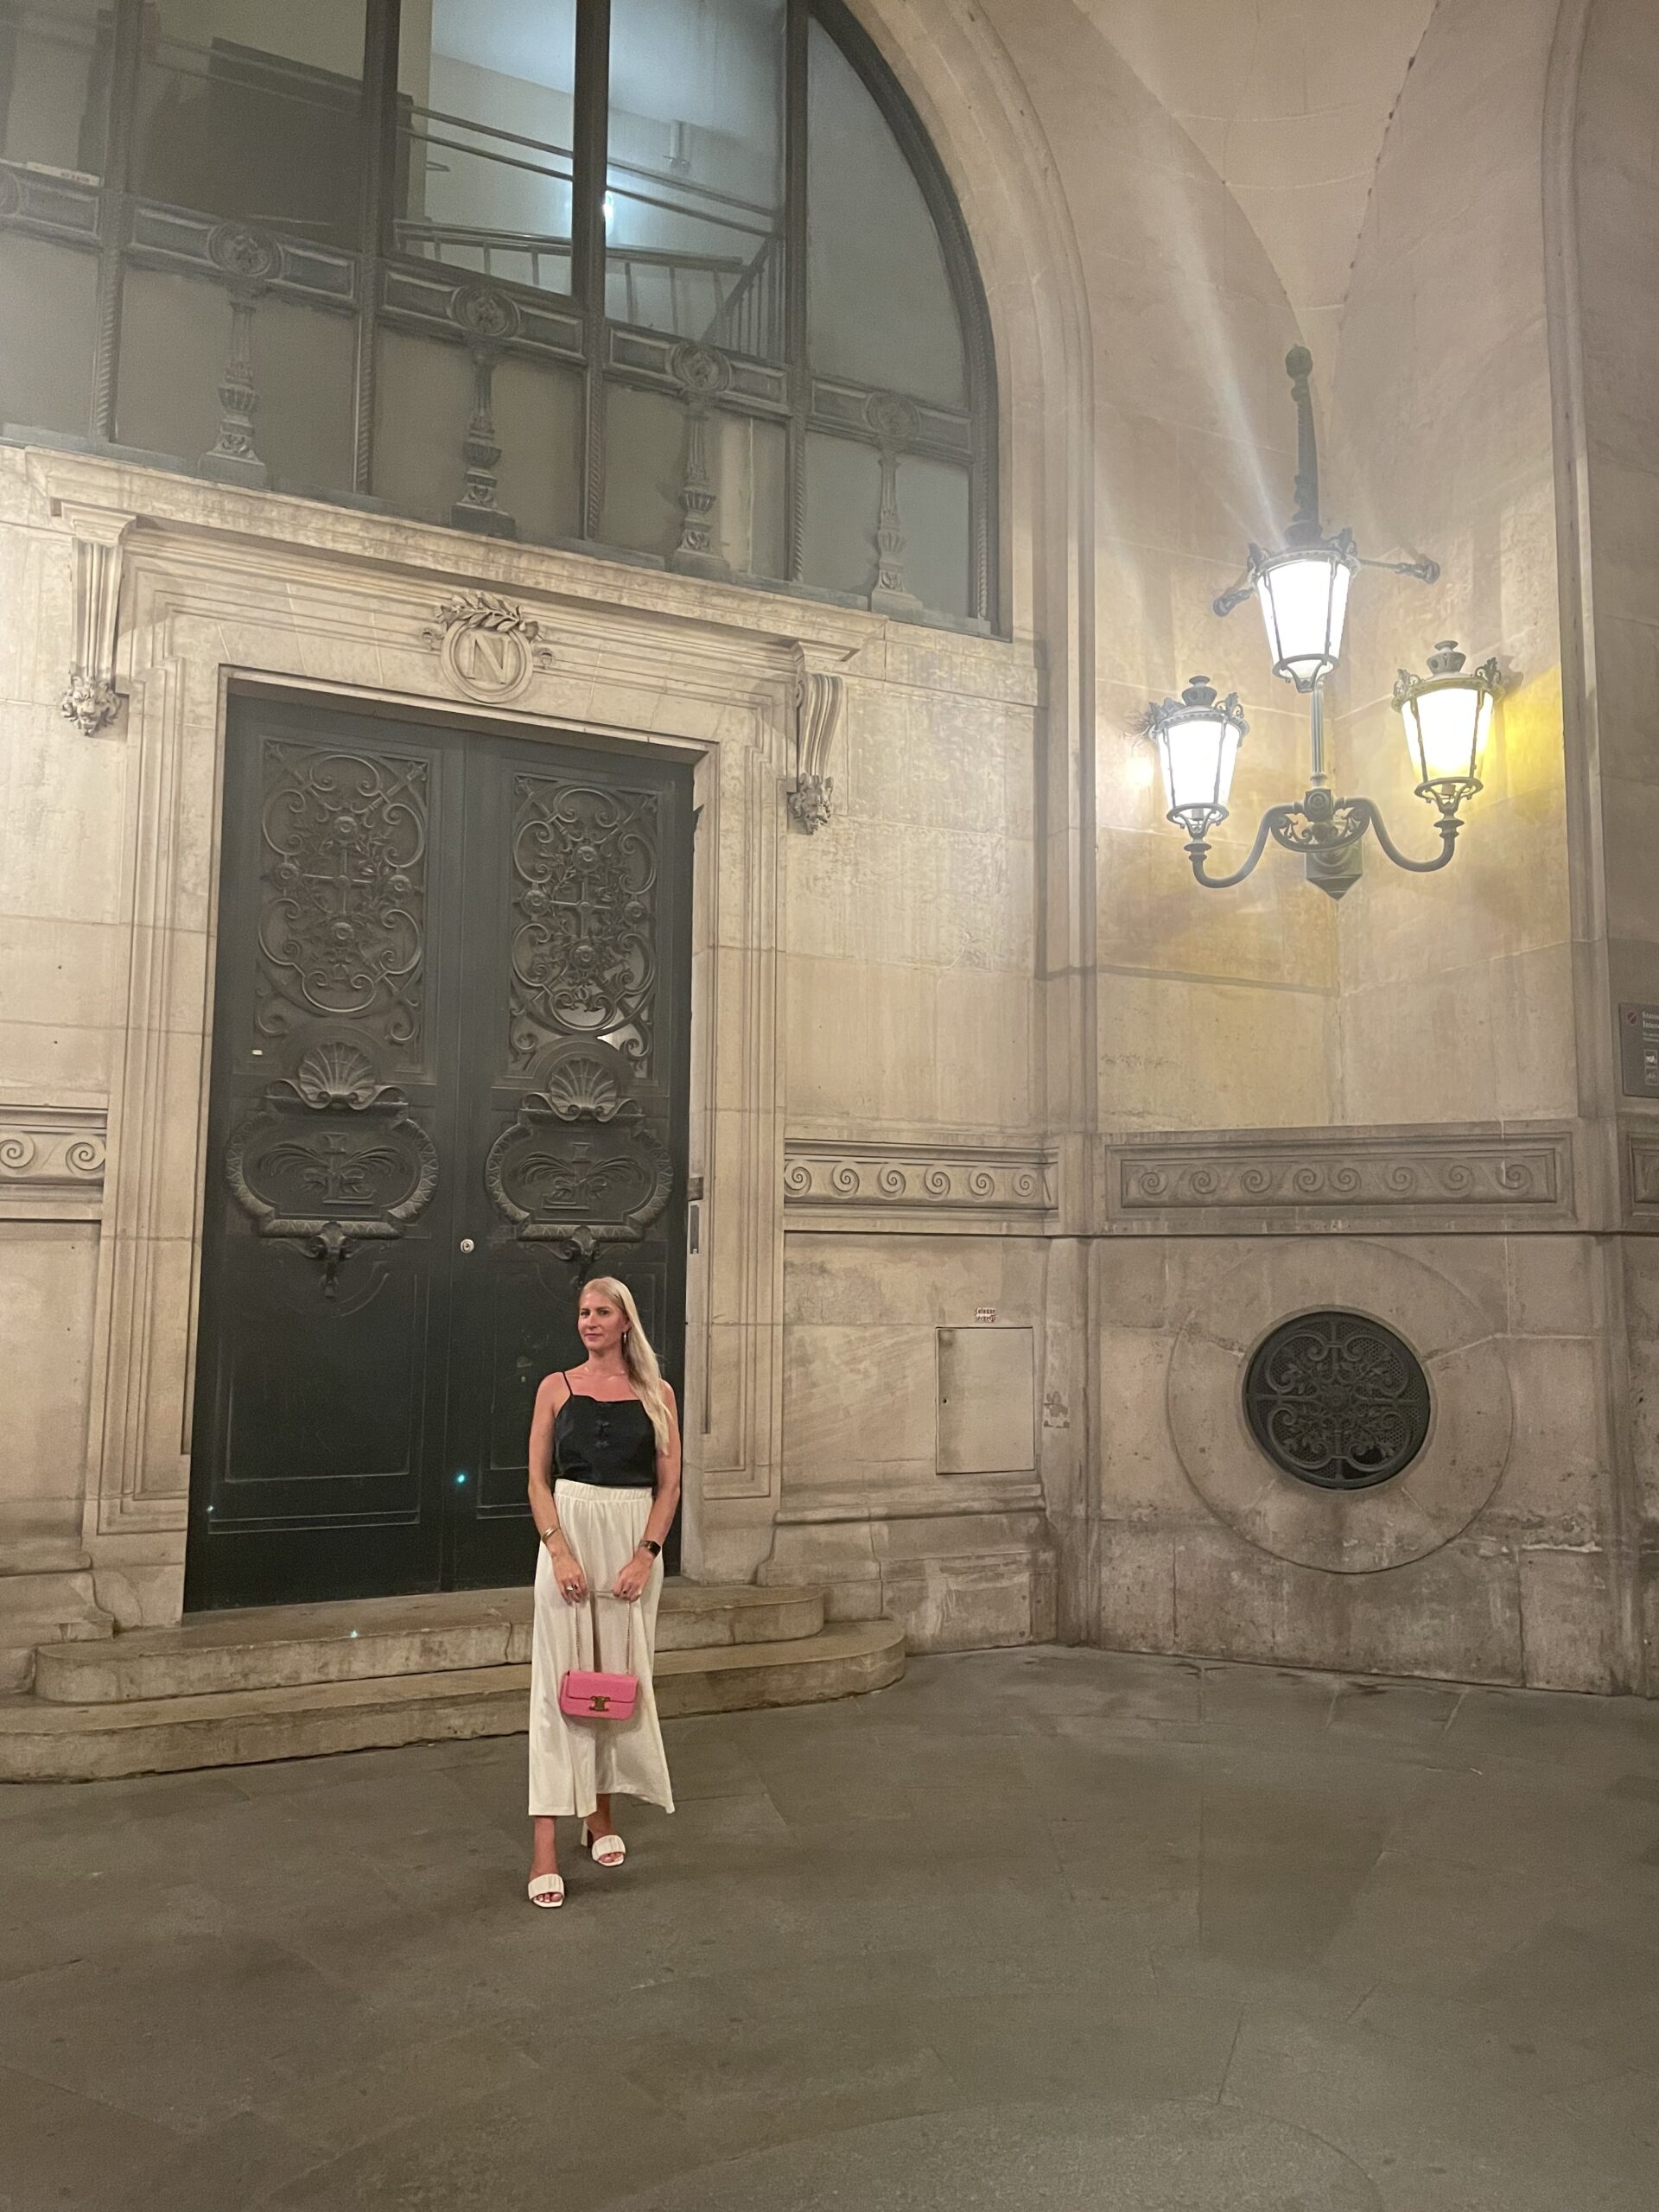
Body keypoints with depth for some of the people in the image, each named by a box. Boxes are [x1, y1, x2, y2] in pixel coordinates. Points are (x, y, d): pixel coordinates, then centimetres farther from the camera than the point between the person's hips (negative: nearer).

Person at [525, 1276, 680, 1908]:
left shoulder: (656, 1394, 4)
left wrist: (645, 1555, -10)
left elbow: (669, 1484, 2)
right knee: (559, 1680, -4)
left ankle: (601, 1814, 28)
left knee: (622, 1678, 10)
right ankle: (545, 1844, -3)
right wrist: (560, 1552, -12)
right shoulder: (556, 1388, 2)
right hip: (569, 1534, -1)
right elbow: (538, 1478, 0)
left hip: (634, 1541, 2)